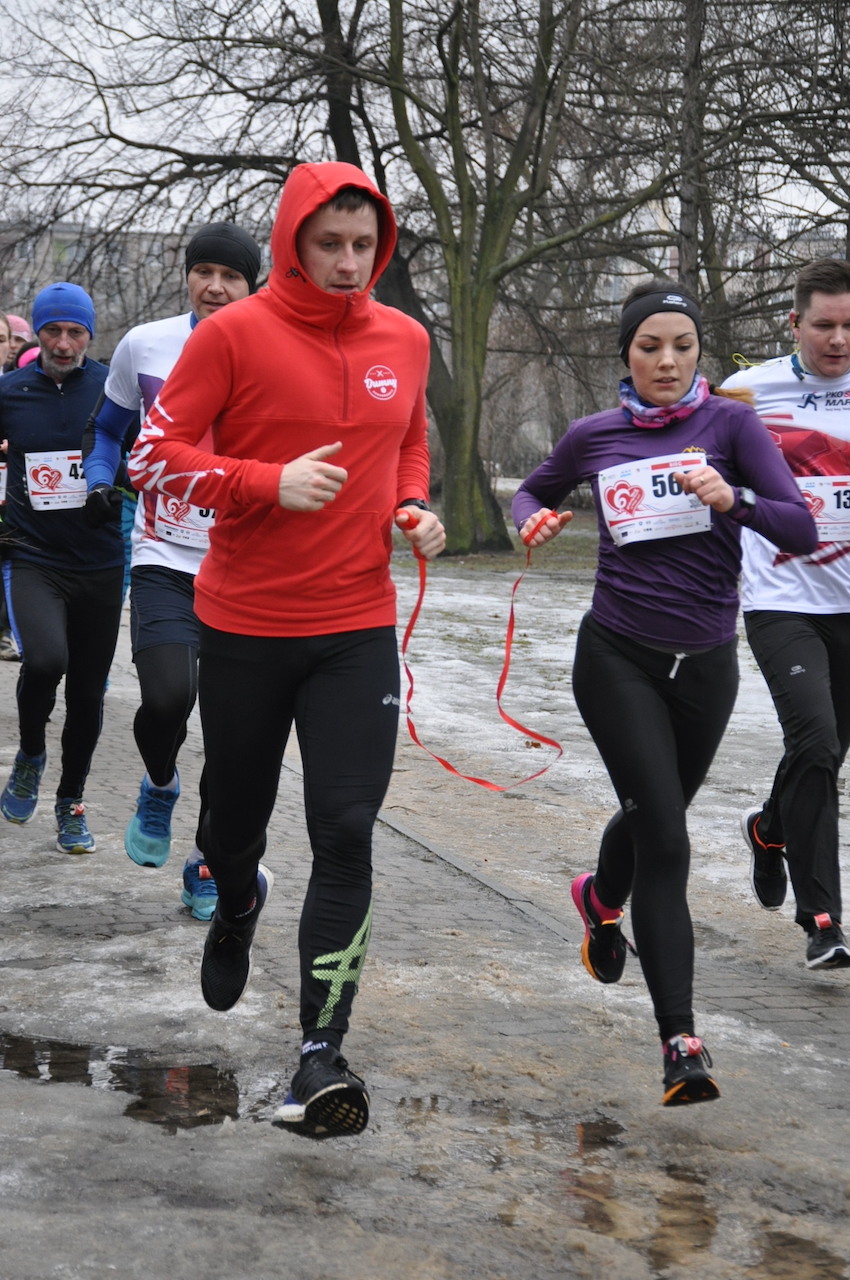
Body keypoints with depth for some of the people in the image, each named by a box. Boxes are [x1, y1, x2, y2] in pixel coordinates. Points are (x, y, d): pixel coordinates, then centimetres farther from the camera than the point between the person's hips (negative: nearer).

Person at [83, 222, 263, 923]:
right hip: (163, 559, 0)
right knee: (167, 697, -21)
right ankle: (160, 787, 15)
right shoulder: (144, 345, 1)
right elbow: (111, 428, 16)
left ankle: (207, 864, 22)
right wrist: (101, 483, -2)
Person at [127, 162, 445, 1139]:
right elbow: (153, 454, -8)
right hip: (244, 626, -2)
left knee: (345, 834, -9)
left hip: (359, 628, 2)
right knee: (236, 820, 15)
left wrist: (414, 508, 3)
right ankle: (237, 911, 51)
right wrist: (271, 484, -21)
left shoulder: (404, 341, 6)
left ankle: (321, 1051, -6)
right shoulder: (233, 335, -8)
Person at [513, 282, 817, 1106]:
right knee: (665, 840, -13)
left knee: (655, 815, 20)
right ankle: (681, 1043, -12)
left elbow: (802, 531, -11)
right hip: (618, 657, -1)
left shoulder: (729, 424, -4)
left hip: (704, 662, 2)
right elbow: (533, 491, 20)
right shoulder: (594, 436, 1)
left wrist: (733, 500, -29)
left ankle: (601, 900, 56)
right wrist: (535, 521, -4)